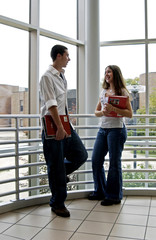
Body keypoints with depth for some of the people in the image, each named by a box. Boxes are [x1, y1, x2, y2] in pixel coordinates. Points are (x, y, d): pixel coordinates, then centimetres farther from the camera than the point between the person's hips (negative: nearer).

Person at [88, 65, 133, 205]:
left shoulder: (122, 92, -2)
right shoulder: (103, 91, 16)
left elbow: (129, 114, -9)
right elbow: (96, 112, 16)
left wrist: (113, 108, -21)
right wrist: (102, 112, -7)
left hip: (116, 129, -6)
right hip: (103, 129, 7)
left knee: (114, 163, 0)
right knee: (96, 161, 7)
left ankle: (114, 196, 15)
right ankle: (100, 192, 24)